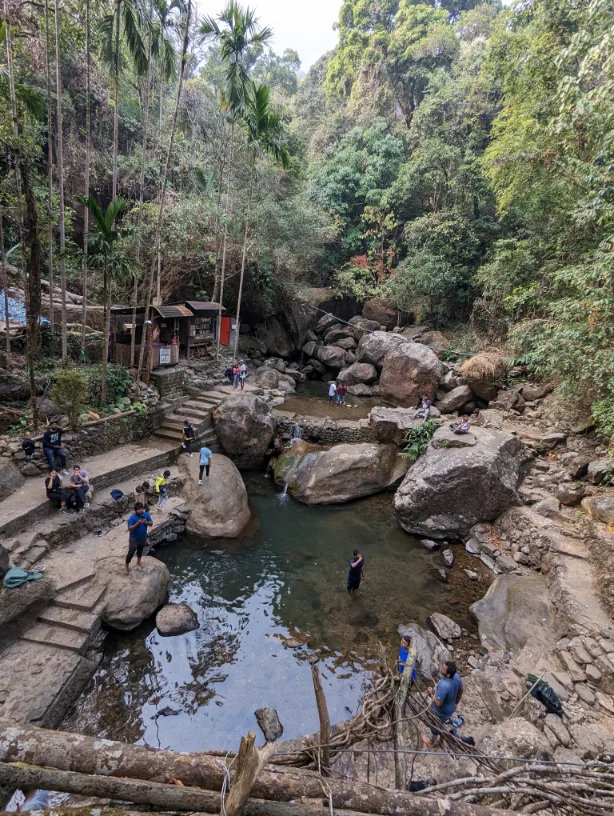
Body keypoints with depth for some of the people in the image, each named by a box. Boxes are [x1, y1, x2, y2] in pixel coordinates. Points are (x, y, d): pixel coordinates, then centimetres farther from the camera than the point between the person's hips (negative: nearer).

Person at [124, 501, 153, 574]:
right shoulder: (132, 518, -25)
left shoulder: (146, 515, -12)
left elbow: (151, 523, -8)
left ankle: (138, 562, 48)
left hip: (143, 538, 4)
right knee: (131, 553, 7)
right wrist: (138, 523, -39)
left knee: (140, 551, 25)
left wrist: (146, 522, -29)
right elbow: (129, 529, -28)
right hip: (134, 539, -4)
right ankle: (126, 565, 30)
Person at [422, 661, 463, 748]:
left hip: (440, 712, -6)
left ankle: (431, 742, 52)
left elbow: (438, 703, -34)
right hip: (450, 708, 6)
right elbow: (460, 690, -1)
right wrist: (456, 703, 17)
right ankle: (439, 738, 59)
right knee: (440, 723, 34)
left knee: (434, 726, 25)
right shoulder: (456, 677, -21)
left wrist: (431, 693, -15)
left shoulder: (444, 686, -44)